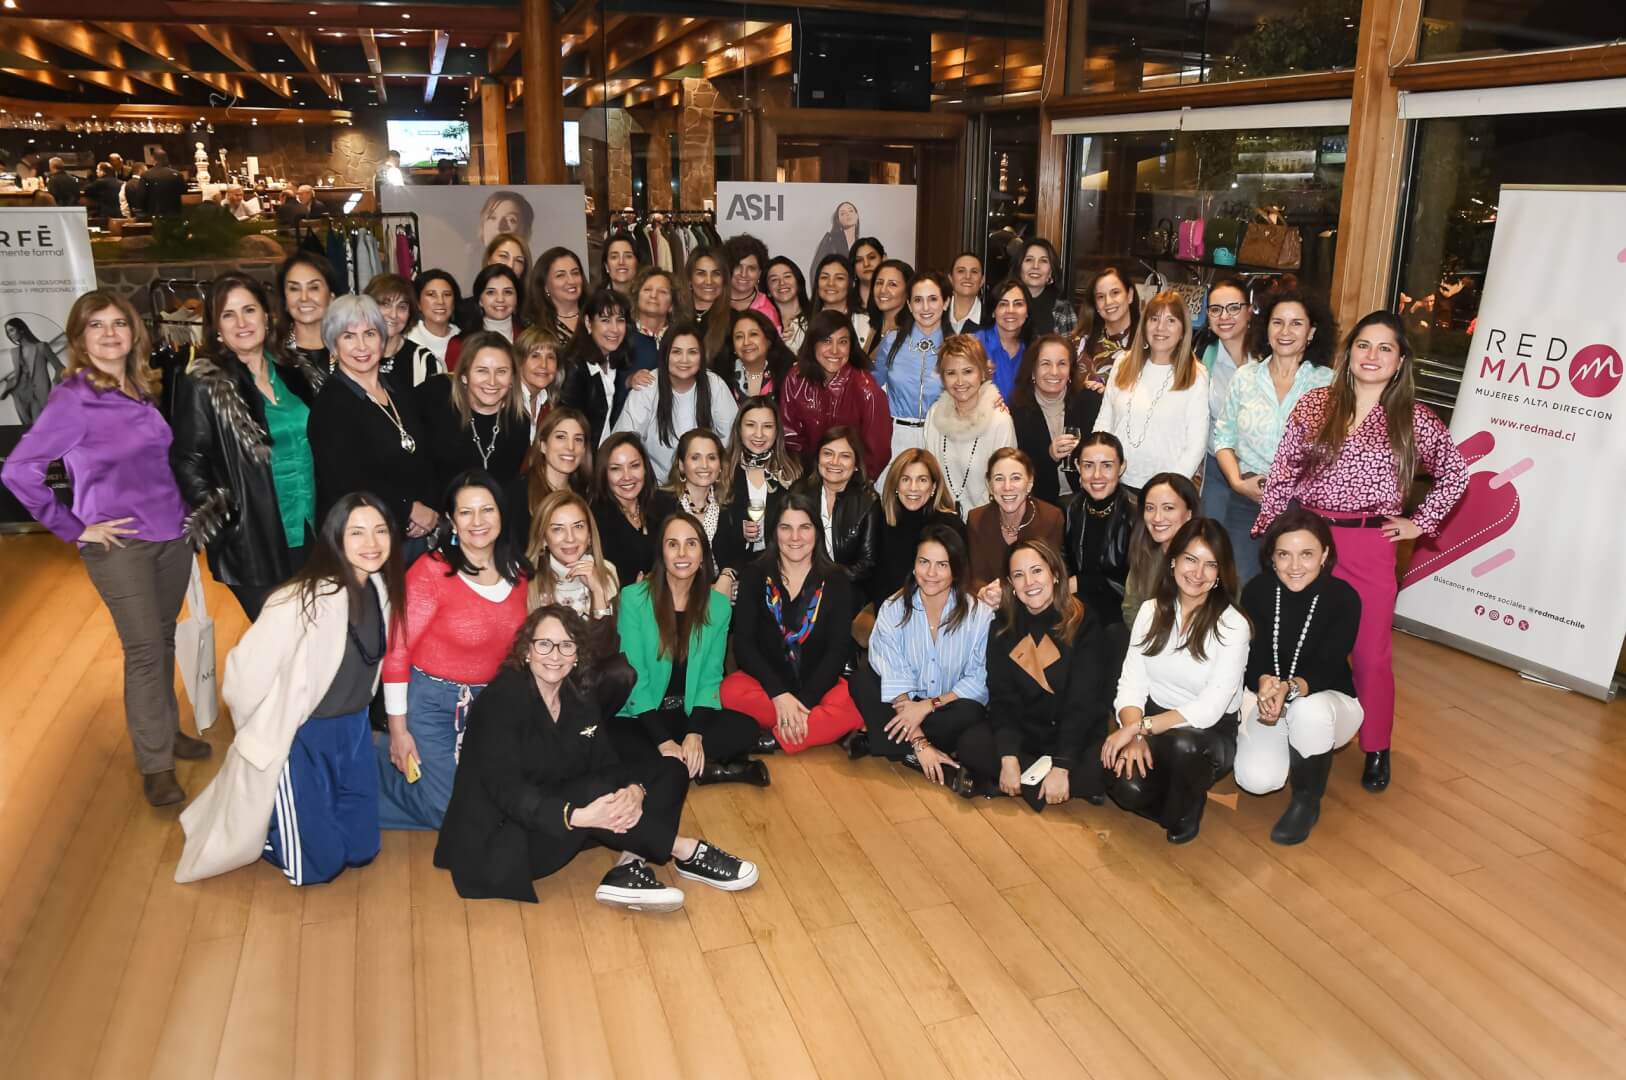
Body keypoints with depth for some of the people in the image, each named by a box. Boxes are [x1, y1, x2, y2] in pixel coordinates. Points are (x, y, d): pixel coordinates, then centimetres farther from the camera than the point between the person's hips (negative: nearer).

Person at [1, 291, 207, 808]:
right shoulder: (72, 397, -10)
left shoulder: (143, 389, 8)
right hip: (120, 545, -5)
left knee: (164, 640, 14)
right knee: (144, 650, -2)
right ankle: (155, 763, 9)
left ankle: (166, 730, 31)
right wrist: (74, 529, -11)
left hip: (172, 535, 6)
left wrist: (184, 510, 8)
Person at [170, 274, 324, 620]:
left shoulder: (297, 371, 9)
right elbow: (187, 464, -6)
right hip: (253, 542, -5)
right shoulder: (202, 385, -7)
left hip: (312, 532, 5)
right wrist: (220, 520, -9)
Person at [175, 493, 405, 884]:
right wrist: (260, 736, -7)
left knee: (361, 849, 16)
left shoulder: (381, 588, -6)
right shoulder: (305, 600, -30)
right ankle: (252, 824, 29)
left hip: (354, 729, 7)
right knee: (315, 866, 3)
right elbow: (245, 673, -24)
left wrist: (353, 718, 15)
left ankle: (272, 815, 37)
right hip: (301, 737, -7)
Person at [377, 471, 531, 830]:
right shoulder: (432, 570, -18)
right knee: (448, 810, 0)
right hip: (430, 698, -5)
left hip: (489, 701, 6)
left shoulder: (518, 572, -2)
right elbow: (396, 650, -15)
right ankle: (375, 756, 23)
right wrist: (398, 730, -14)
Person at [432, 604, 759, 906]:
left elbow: (607, 762, -3)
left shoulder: (580, 695, 4)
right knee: (595, 790, -34)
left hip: (568, 815, 8)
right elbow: (505, 790, -26)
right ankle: (686, 852, -17)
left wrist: (635, 791, -27)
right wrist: (578, 817, -39)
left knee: (669, 771, -4)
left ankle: (630, 868, -25)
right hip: (503, 837, -8)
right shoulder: (501, 699, -17)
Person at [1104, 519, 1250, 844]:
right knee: (1126, 788, -27)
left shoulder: (1233, 625, -15)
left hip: (1211, 734, -3)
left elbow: (1209, 709, -21)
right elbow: (1131, 683, -6)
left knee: (1183, 743, -39)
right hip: (1155, 725, 3)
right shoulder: (1150, 610, -1)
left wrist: (1138, 727, -26)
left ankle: (1185, 811, -3)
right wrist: (1135, 737, -24)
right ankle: (1177, 798, 10)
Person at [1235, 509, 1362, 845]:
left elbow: (1328, 668, -24)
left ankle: (1307, 802, -9)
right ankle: (1290, 751, 18)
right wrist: (1265, 684, -37)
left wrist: (1290, 689, -45)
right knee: (1256, 779, -23)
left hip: (1329, 700, -2)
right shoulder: (1257, 591, -13)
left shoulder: (1344, 598, -18)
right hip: (1266, 697, 2)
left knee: (1309, 711, -40)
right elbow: (1253, 655, -13)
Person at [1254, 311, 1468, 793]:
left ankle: (1376, 750, 21)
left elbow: (1456, 473, 11)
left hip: (1371, 547, -1)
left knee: (1371, 653, 4)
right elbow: (1283, 471, 4)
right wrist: (1268, 529, 1)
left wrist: (1421, 522, 6)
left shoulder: (1413, 419, 1)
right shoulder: (1314, 404, 2)